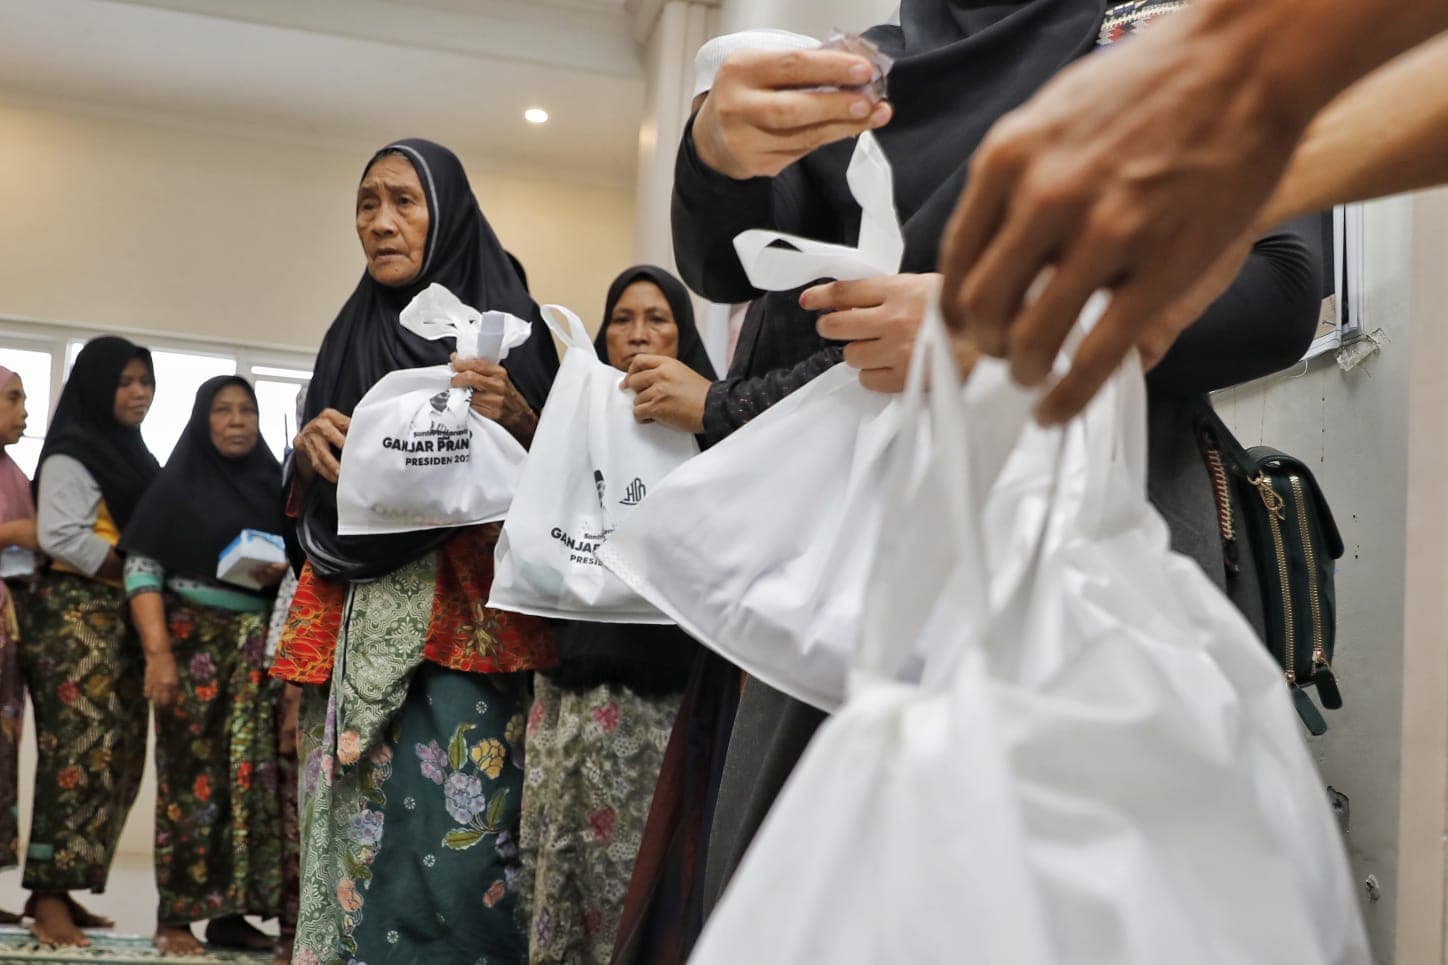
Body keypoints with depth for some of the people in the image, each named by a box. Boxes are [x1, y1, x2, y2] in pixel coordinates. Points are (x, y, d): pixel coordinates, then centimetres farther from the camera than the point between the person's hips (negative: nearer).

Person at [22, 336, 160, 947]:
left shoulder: (134, 455, 21)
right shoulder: (70, 455, -5)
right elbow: (59, 537, -16)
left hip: (123, 619, 8)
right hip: (75, 616, -8)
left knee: (118, 755, 4)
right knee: (80, 752, -12)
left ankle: (60, 890, 10)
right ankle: (48, 898, -9)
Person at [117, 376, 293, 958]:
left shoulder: (272, 484, 13)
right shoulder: (178, 485, 2)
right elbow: (141, 571, -6)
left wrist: (284, 572, -7)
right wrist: (158, 652, -17)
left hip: (257, 645, 4)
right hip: (193, 641, -4)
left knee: (253, 774, -1)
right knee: (195, 775, -5)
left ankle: (229, 912, 6)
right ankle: (175, 917, 1)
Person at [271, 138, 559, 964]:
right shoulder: (351, 334, 16)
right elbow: (309, 504, 19)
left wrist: (517, 416, -19)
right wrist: (309, 449, -2)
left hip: (461, 622, -4)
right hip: (357, 625, 4)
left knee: (452, 845, -10)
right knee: (356, 837, 2)